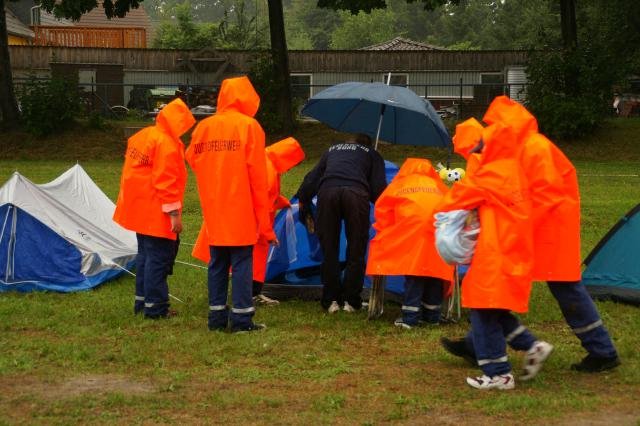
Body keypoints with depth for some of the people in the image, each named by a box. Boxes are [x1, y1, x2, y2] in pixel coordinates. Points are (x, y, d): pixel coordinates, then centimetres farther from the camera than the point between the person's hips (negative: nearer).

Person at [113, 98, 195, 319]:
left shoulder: (142, 136, 12)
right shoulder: (167, 143, -18)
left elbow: (131, 172, 18)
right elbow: (166, 182, -22)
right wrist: (174, 213, -20)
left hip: (140, 212, 10)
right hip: (157, 215, -10)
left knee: (145, 255, 18)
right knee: (158, 258, -3)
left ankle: (141, 301, 26)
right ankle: (155, 307, 0)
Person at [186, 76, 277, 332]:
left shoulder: (203, 128, 7)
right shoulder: (249, 126, -6)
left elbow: (193, 161, 9)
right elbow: (258, 176, -8)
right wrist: (263, 219, -4)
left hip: (214, 213, 5)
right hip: (241, 211, -5)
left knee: (217, 263, 11)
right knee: (242, 263, 0)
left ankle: (217, 316, 14)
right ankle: (241, 319, -1)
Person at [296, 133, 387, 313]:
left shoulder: (332, 150, 37)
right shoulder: (372, 155, 30)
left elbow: (312, 178, 32)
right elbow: (379, 188, 17)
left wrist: (303, 202, 39)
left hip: (327, 192, 2)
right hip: (356, 193, -2)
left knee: (329, 250, 10)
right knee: (356, 252, 9)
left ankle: (330, 300, 12)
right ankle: (351, 301, 9)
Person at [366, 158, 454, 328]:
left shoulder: (399, 184, 24)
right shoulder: (438, 185, 31)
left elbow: (383, 210, 22)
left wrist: (384, 234, 32)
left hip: (413, 230, -3)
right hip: (440, 231, 3)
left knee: (414, 272, -2)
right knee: (435, 270, 12)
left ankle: (410, 317, -7)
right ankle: (432, 314, 17)